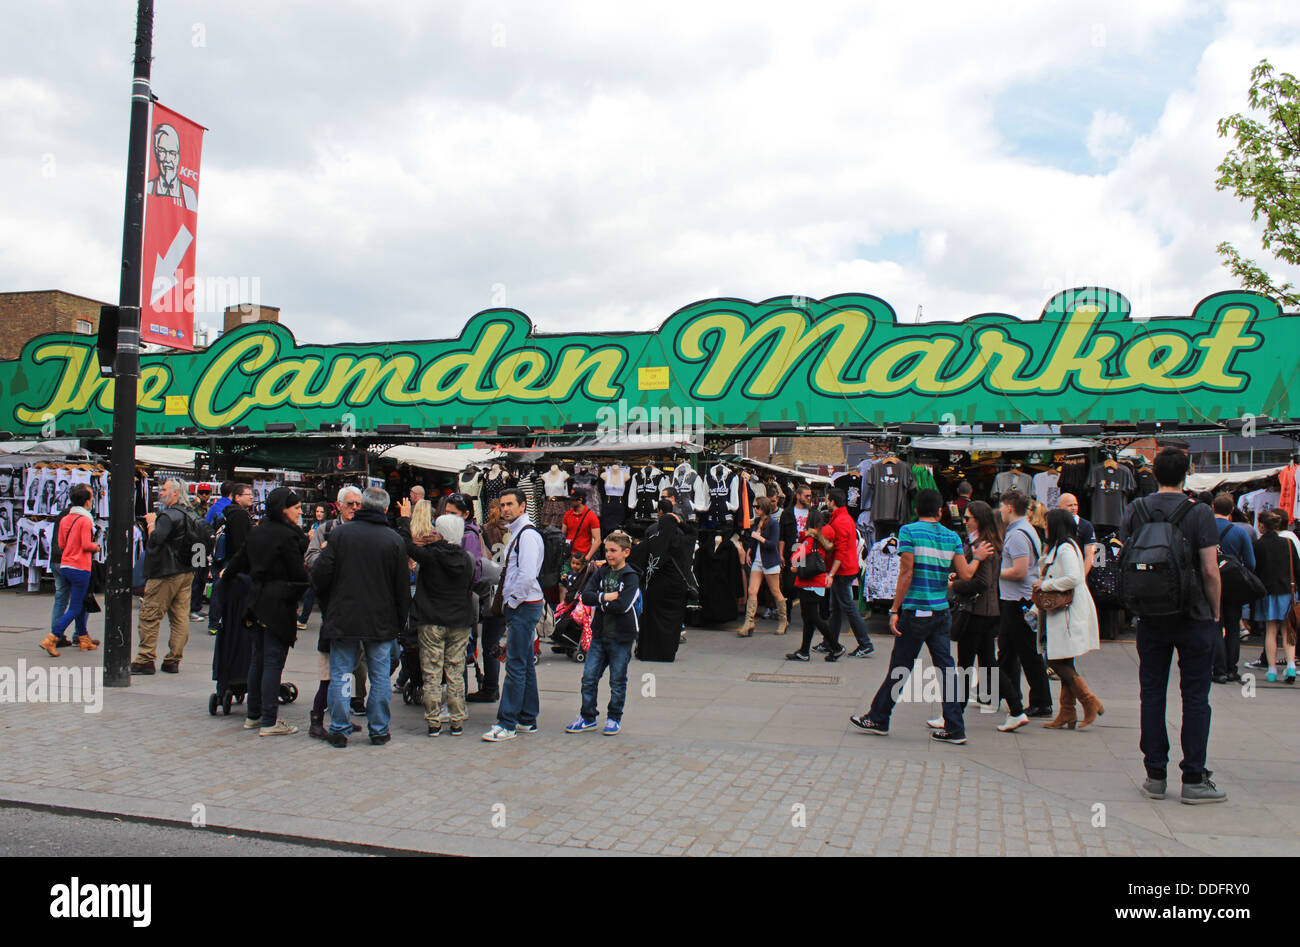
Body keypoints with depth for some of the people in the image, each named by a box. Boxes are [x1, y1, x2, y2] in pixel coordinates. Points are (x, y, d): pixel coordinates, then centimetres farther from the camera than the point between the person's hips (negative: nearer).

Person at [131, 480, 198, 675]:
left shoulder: (169, 516, -14)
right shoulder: (189, 513, 14)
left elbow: (155, 540, -23)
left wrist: (151, 523, -6)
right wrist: (154, 522, 11)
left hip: (166, 573, -9)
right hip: (187, 571, 9)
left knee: (149, 615, -1)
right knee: (181, 617, 6)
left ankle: (145, 660, 0)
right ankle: (173, 660, 9)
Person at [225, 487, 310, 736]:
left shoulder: (255, 532, 9)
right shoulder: (287, 536, -14)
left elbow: (238, 563, 18)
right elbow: (298, 574, -13)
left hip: (257, 601, 8)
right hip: (279, 603, -8)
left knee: (258, 659, 15)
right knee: (273, 661, -4)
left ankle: (253, 715, 24)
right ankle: (269, 722, -1)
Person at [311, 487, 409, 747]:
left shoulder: (340, 533, -4)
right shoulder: (394, 540, -4)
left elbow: (319, 575, -6)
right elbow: (403, 586, -1)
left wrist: (326, 607, 10)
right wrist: (401, 620, 10)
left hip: (342, 618, 0)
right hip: (381, 622, 0)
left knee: (341, 674, 8)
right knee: (379, 676, 9)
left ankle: (339, 730, 11)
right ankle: (379, 730, 14)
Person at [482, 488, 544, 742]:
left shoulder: (528, 534, -15)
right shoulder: (517, 533, 17)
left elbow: (527, 576, -23)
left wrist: (512, 601, -14)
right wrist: (508, 601, 15)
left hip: (523, 606, -10)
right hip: (519, 606, 10)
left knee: (515, 665, -8)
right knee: (524, 664, 14)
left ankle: (507, 724, -6)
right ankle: (528, 720, 21)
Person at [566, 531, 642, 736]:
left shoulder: (631, 577, -8)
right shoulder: (602, 573, 9)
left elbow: (622, 606, -21)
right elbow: (586, 596, -2)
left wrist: (600, 602, -10)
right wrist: (606, 597, -16)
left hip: (621, 637, -5)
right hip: (599, 634, 5)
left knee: (618, 681, 6)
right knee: (589, 677, 5)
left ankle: (614, 719, 20)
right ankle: (587, 718, 17)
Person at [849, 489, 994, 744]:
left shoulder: (909, 531, -6)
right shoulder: (952, 536, 6)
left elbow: (906, 573, -11)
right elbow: (966, 575, 2)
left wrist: (894, 610, -9)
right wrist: (977, 558, 22)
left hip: (916, 611, -4)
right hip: (942, 612, 4)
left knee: (899, 668, 4)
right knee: (946, 668, 6)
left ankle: (878, 719, 16)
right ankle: (954, 728, 7)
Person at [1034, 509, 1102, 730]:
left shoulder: (1065, 548, -13)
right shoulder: (1057, 548, 18)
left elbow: (1074, 578, -24)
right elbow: (1044, 573, 23)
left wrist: (1047, 584, -16)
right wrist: (1045, 556, 12)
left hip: (1070, 613, -10)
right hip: (1063, 612, 10)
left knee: (1057, 661, -10)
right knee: (1064, 664, 9)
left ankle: (1090, 703, -2)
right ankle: (1067, 713, 11)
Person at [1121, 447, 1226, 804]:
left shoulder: (1135, 510, 1)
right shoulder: (1199, 513, -9)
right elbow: (1210, 570, -11)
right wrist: (1215, 612, 1)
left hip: (1151, 618, 3)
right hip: (1194, 617, -3)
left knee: (1152, 693, 9)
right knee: (1195, 697, 4)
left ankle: (1155, 776, 13)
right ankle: (1194, 779, 7)